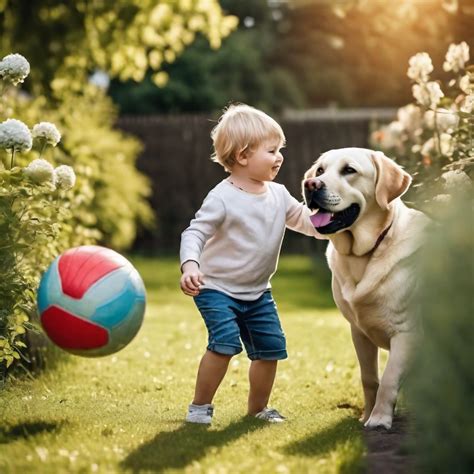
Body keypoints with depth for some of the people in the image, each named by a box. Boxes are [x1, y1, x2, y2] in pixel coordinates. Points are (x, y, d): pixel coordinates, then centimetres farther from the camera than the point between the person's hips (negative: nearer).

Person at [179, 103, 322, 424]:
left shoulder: (279, 195, 1)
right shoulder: (222, 199, -19)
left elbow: (307, 221, 10)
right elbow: (195, 233, -21)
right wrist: (190, 265, -39)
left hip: (258, 292, 7)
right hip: (217, 288, -7)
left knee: (272, 347, 6)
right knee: (225, 342, -22)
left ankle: (258, 408, 24)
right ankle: (200, 405, -6)